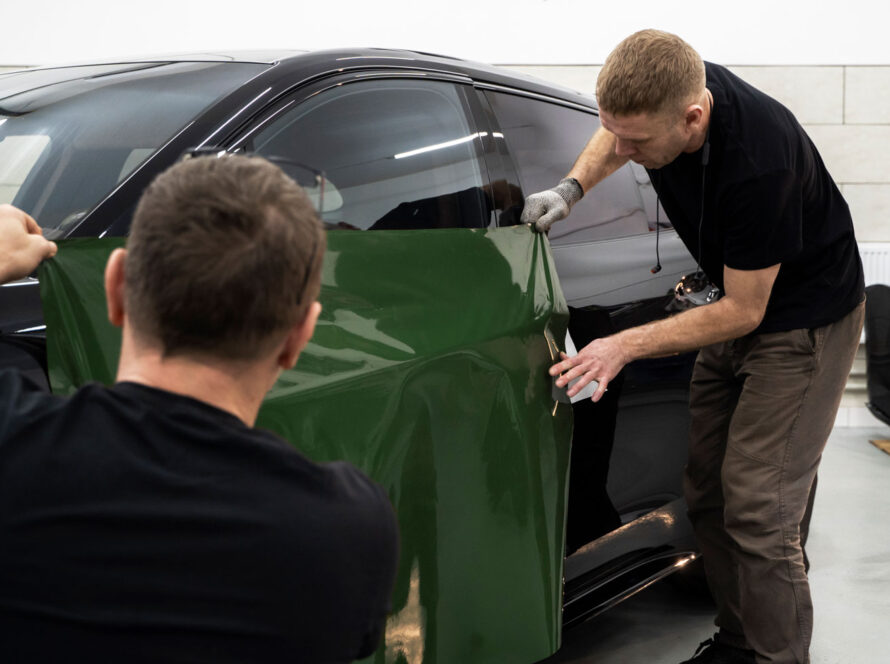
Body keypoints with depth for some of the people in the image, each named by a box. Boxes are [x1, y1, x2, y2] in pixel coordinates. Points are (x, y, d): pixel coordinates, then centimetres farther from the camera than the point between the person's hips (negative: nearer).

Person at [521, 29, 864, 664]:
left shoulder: (759, 163, -37)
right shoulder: (668, 88, -16)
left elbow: (744, 311, -24)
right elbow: (615, 137, 12)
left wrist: (625, 346, -24)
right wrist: (572, 187, -7)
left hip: (804, 320, -8)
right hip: (739, 309, 8)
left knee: (756, 508, -12)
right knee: (708, 492, 9)